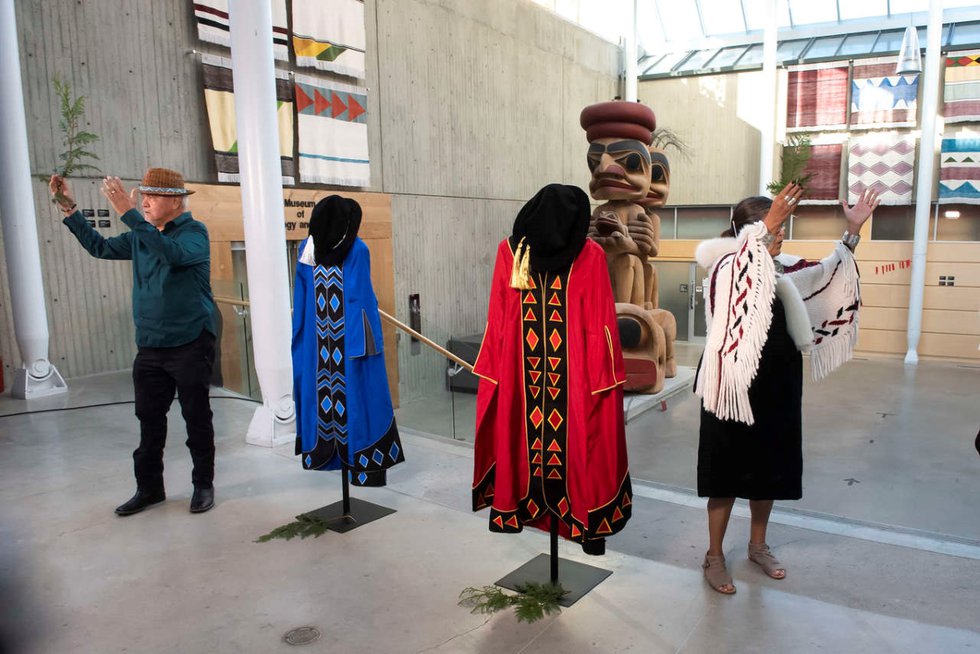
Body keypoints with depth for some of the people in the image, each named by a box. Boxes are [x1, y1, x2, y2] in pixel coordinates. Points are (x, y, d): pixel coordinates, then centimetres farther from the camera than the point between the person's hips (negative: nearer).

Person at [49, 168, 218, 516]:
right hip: (149, 346, 6)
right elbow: (100, 247, 20)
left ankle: (203, 485, 18)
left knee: (197, 418, 4)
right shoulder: (141, 236, 11)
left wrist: (129, 213, -31)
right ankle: (149, 487, 23)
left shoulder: (194, 232, -9)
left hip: (190, 344, -6)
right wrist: (69, 209, 12)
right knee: (149, 419, 11)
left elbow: (173, 253, -30)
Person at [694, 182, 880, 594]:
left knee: (768, 470, 17)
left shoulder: (782, 270, 6)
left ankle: (757, 545, 37)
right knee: (730, 473, 4)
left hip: (777, 387, 7)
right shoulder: (726, 267, -14)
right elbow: (738, 266, -38)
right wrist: (764, 229, -51)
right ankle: (714, 556, 21)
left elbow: (825, 275, 20)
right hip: (737, 388, -7)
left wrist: (852, 232, 12)